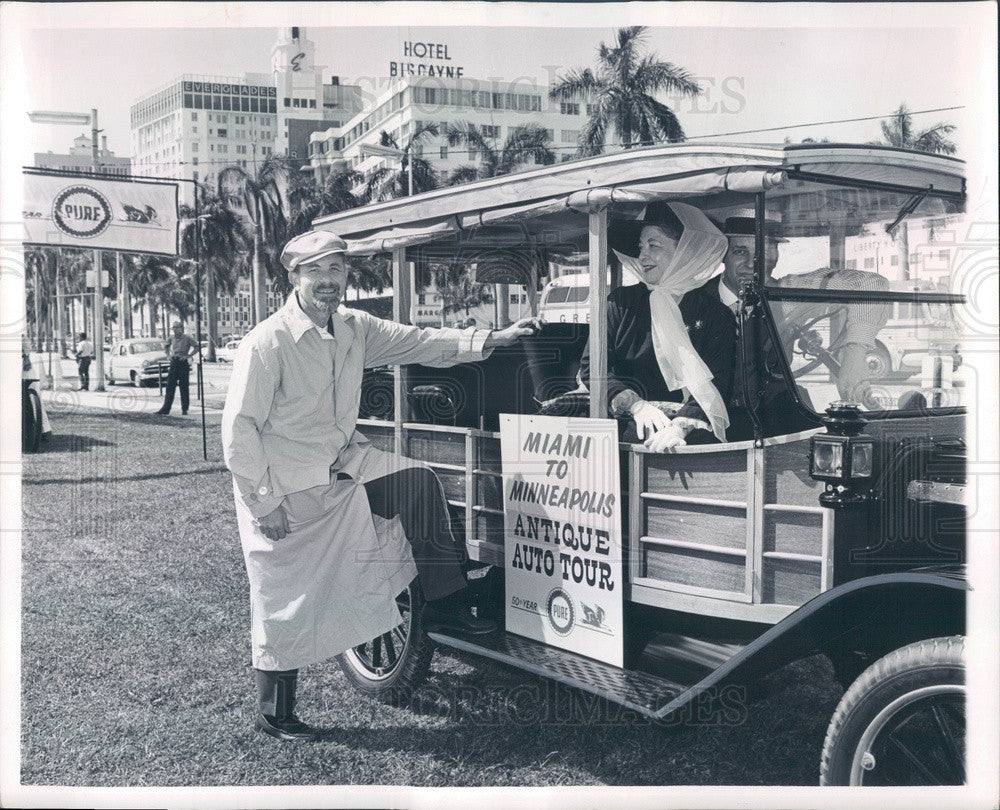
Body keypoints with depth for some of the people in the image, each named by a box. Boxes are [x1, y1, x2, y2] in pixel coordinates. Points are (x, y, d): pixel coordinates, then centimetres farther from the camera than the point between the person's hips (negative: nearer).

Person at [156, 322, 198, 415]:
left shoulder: (187, 338, -5)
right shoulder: (172, 338, 9)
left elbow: (196, 347, -6)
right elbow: (165, 346, 27)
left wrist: (187, 356, -13)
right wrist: (168, 355, 12)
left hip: (183, 363, -4)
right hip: (174, 363, 4)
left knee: (184, 387, 0)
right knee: (170, 386, 2)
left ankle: (184, 409, 7)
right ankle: (166, 408, 5)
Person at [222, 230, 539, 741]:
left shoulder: (354, 328, 1)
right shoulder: (267, 343, -20)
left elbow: (417, 342, 2)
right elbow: (239, 428, -20)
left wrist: (493, 339, -6)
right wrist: (263, 503, -19)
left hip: (342, 465, 7)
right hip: (286, 492, -7)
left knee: (419, 482, -2)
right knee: (285, 606, 3)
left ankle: (445, 606, 9)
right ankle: (273, 717, 23)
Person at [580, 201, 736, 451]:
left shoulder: (715, 315, 6)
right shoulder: (621, 303, 10)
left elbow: (714, 385, -5)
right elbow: (591, 366, 2)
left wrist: (679, 427, -25)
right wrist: (636, 405, -15)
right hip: (628, 421, 0)